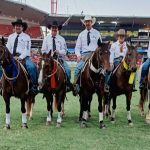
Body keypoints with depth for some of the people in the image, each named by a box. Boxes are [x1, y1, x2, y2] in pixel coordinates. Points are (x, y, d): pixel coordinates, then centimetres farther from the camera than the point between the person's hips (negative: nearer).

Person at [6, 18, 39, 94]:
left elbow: (27, 49, -6)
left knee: (31, 67, -31)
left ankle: (34, 85, -21)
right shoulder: (11, 37, 17)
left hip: (23, 57, -4)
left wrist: (20, 57, -21)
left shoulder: (26, 37, 5)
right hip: (12, 57, 4)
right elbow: (7, 48, 11)